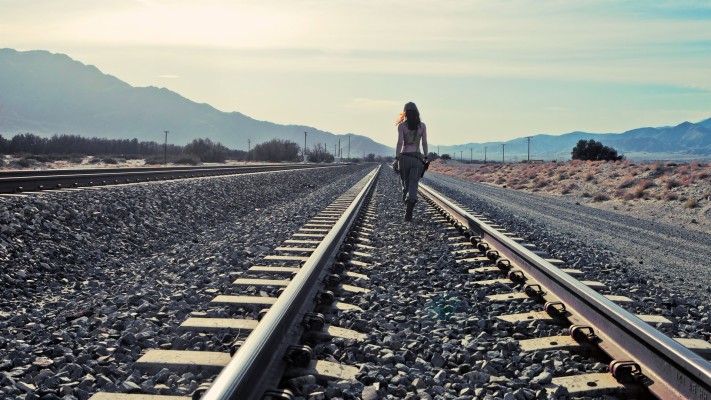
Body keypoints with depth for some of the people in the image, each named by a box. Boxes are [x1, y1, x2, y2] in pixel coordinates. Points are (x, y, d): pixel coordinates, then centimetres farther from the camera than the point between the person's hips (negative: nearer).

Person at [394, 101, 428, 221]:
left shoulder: (401, 125, -3)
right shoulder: (422, 125, 3)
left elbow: (399, 143, -9)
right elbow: (424, 143, 3)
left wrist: (396, 159, -7)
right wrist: (425, 158, 11)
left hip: (404, 157, 0)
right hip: (417, 157, 1)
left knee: (405, 184, 16)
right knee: (413, 185, -5)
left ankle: (408, 211, 23)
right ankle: (409, 211, -27)